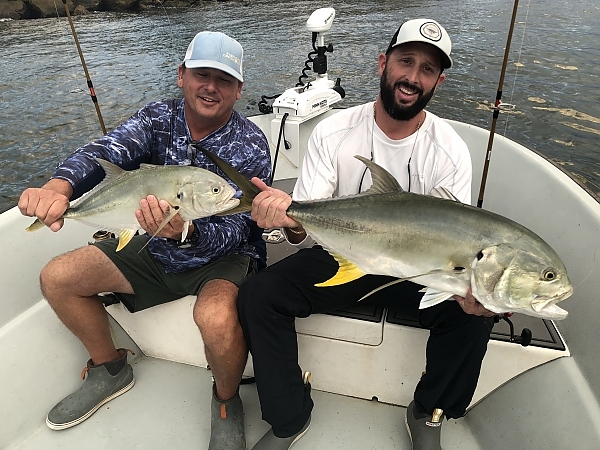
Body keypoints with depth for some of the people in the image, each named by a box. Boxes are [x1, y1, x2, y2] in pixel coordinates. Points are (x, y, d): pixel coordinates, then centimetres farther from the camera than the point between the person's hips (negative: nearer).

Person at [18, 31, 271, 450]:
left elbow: (232, 233, -24)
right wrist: (58, 186, -45)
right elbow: (108, 149, -24)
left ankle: (226, 402, -1)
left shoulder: (249, 146, -18)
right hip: (158, 247, 6)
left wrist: (185, 232, -46)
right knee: (57, 278, -1)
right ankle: (111, 369, 23)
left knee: (216, 317, -37)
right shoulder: (159, 117, -4)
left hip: (221, 255, -5)